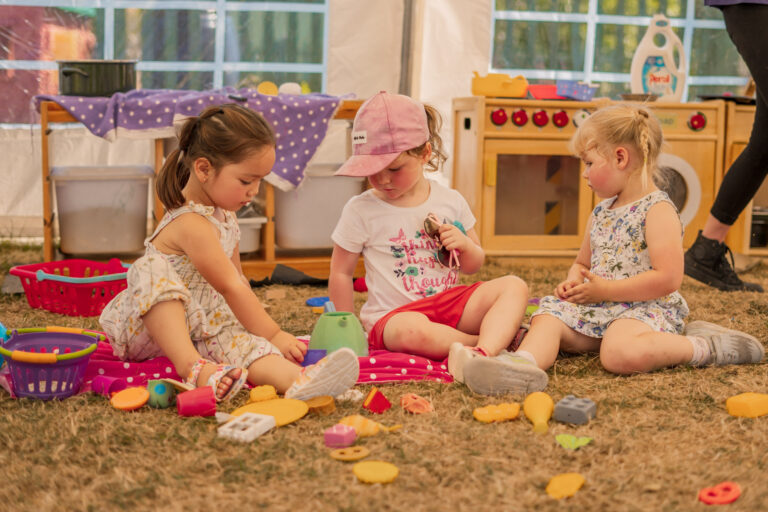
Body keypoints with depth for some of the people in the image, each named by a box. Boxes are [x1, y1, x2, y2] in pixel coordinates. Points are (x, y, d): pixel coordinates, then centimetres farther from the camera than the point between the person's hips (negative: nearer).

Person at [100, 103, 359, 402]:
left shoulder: (224, 215, 9)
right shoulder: (193, 225, -23)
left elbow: (238, 279, 19)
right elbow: (231, 288, -23)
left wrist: (259, 327, 16)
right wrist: (273, 336, -20)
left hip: (200, 326, 7)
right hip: (142, 323, -7)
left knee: (242, 341, -24)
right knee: (153, 270, -37)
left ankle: (296, 380, -56)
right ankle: (192, 367, -48)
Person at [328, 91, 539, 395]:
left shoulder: (450, 201, 6)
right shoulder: (360, 210, -3)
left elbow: (473, 266, 17)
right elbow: (341, 274, 3)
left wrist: (464, 244, -6)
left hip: (450, 302, 4)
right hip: (393, 314, -4)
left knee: (514, 287, -19)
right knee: (413, 330, -41)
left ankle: (482, 354, -44)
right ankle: (499, 339, -22)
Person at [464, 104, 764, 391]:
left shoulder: (657, 210, -11)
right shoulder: (601, 212, 16)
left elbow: (668, 278, -21)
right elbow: (582, 263, 30)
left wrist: (604, 289, -17)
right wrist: (573, 282, 4)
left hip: (645, 308, -8)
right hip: (598, 308, 8)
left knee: (620, 354, -36)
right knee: (547, 316, -13)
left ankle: (704, 347, -18)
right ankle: (523, 364, -40)